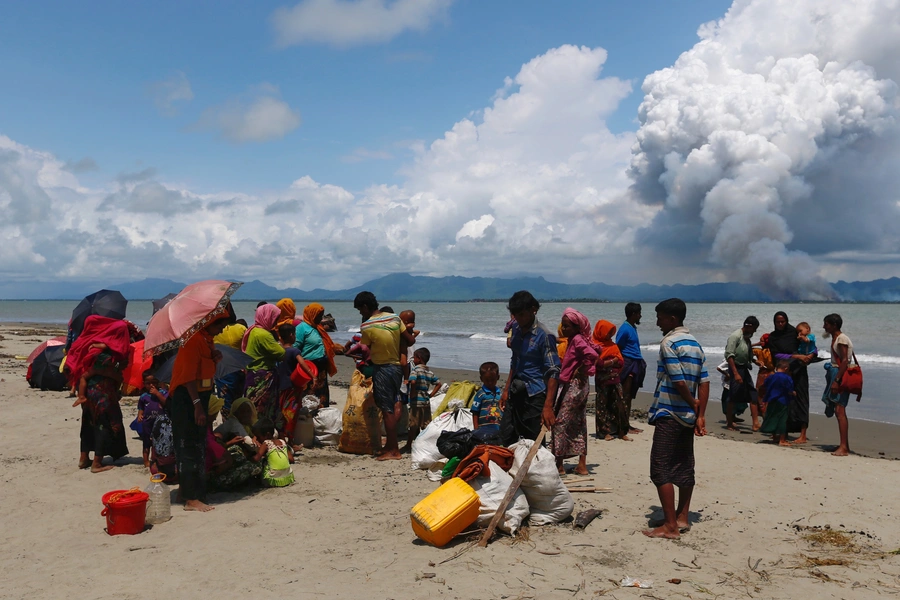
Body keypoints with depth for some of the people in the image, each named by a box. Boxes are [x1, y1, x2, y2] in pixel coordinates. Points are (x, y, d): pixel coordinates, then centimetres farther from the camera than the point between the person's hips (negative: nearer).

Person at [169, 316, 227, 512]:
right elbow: (188, 376, -23)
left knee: (198, 446, 17)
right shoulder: (194, 339, -18)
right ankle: (191, 499, -3)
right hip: (187, 399, -10)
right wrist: (197, 405, -26)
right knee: (190, 447, -7)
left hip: (200, 395, 10)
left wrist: (215, 357, 3)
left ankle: (187, 486, 31)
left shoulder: (208, 339, 11)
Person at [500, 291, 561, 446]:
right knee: (506, 438, 9)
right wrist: (506, 389, 15)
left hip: (535, 394, -7)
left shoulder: (544, 335, -14)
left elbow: (553, 372, -18)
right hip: (516, 392, 7)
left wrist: (548, 406, -25)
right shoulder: (516, 329, 8)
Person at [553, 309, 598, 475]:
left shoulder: (577, 340, -13)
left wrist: (580, 371, -18)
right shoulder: (573, 340, 14)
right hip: (579, 386, 10)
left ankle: (559, 464, -2)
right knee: (578, 424, 13)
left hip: (574, 385, -10)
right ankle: (582, 465, 18)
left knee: (560, 423, -6)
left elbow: (593, 355, -29)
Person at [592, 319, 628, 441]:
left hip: (615, 380, 5)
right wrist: (613, 361, -6)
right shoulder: (595, 345, -4)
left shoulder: (613, 345, 14)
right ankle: (605, 432, 9)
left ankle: (622, 432, 4)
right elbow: (598, 364, -14)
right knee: (603, 406, 2)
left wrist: (607, 362, -8)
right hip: (602, 381, -5)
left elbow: (621, 361, 6)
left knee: (620, 405, -1)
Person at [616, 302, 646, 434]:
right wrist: (624, 367, -16)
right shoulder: (625, 329, -13)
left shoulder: (633, 327, 15)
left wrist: (641, 362, 15)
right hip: (628, 364, -9)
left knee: (630, 396, 12)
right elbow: (617, 349, -14)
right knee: (626, 396, -6)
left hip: (636, 364, 9)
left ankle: (627, 424, 18)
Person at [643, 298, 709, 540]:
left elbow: (679, 382, -18)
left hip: (668, 415, -9)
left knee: (661, 470, -4)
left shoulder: (669, 343, -13)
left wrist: (693, 403, -2)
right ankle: (682, 517, 22)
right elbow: (704, 382, 5)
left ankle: (670, 526, -4)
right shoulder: (695, 344, 11)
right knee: (684, 468, 14)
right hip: (688, 416, 9)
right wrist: (700, 415, 2)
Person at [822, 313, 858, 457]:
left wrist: (836, 380, -25)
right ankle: (845, 445, 18)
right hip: (835, 374, 10)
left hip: (841, 376, -10)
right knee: (839, 411, 12)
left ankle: (843, 447, -17)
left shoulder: (841, 339, -12)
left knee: (839, 410, -14)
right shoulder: (836, 338, 17)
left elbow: (845, 361, -20)